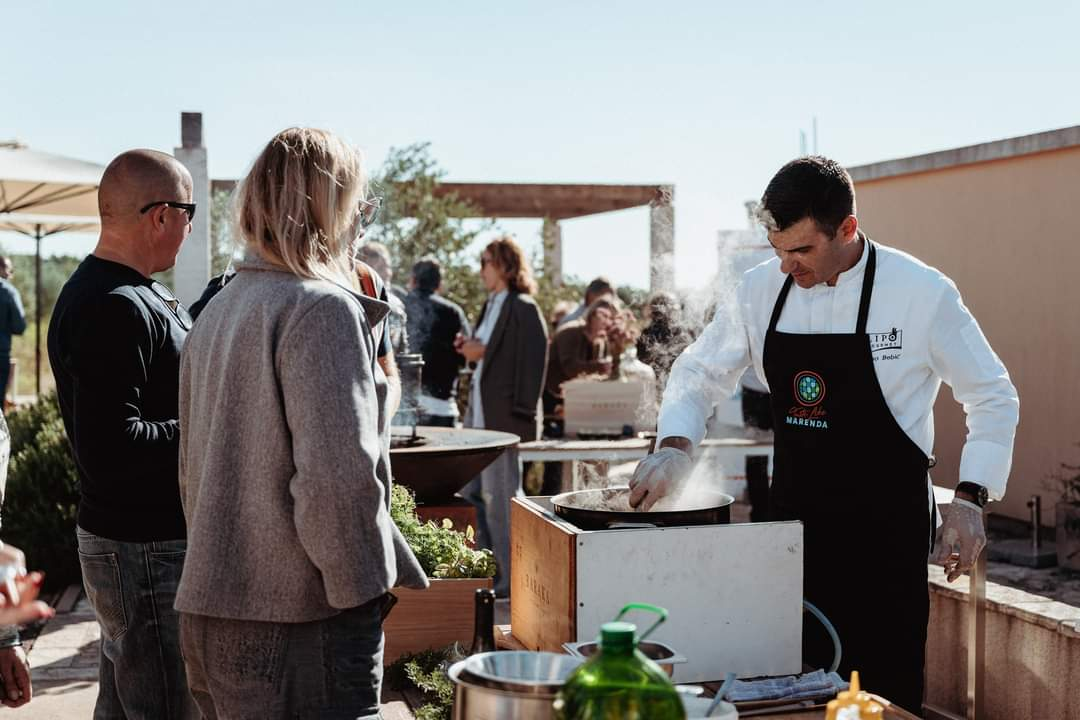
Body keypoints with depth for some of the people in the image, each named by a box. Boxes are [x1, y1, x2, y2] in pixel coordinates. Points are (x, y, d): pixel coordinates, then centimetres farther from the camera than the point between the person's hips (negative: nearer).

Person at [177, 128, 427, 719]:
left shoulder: (218, 310, 13)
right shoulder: (322, 309, -15)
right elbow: (339, 475, -23)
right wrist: (364, 587, -11)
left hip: (207, 616, 9)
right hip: (297, 626, -9)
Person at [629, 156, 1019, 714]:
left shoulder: (921, 293, -11)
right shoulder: (763, 289, 0)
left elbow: (993, 399, -2)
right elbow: (698, 373, 10)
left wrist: (969, 499, -11)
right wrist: (674, 446, -8)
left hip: (886, 524, -4)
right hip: (794, 516, 4)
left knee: (883, 690, -1)